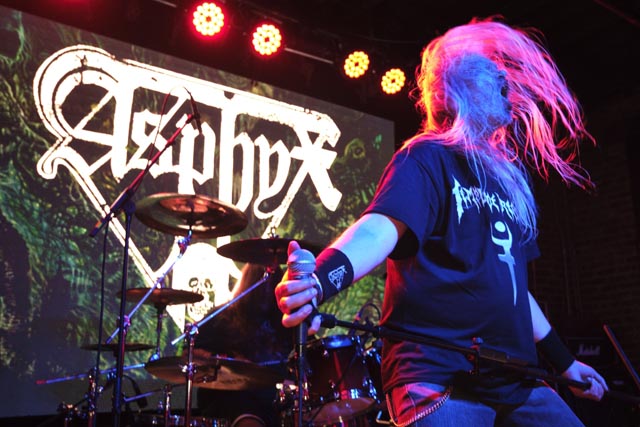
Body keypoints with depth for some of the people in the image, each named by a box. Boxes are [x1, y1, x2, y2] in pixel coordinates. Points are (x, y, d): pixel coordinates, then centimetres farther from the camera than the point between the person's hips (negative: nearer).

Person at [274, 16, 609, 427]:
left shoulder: (507, 176, 17)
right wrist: (321, 279, -44)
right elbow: (381, 226, -24)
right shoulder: (427, 158, -5)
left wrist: (563, 360, 26)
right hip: (438, 371, -7)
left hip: (512, 375, 8)